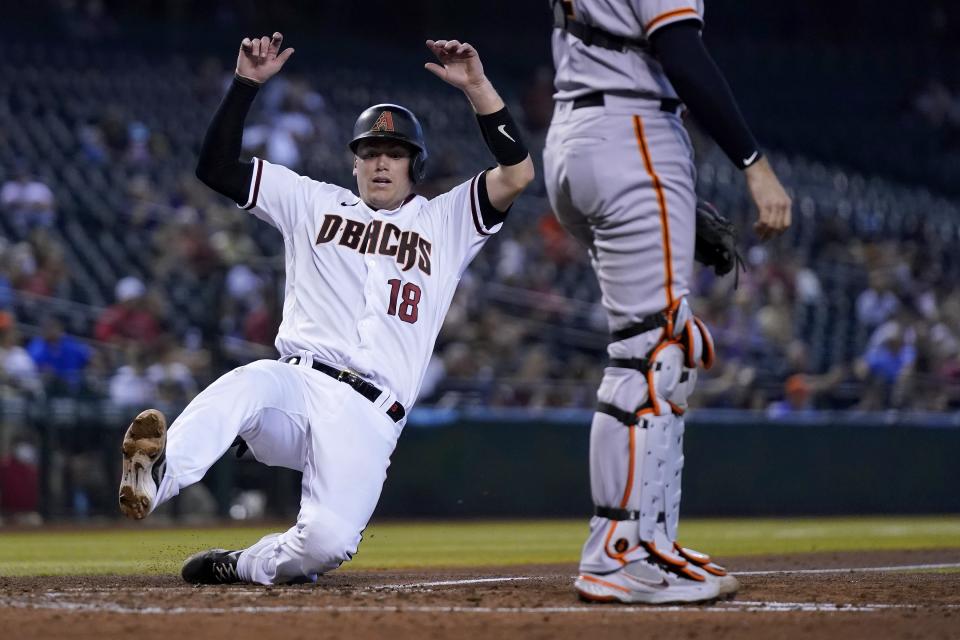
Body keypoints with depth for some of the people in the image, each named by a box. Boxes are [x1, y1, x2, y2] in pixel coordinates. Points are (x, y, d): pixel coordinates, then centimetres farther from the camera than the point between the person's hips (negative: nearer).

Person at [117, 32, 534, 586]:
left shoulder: (446, 222, 19)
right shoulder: (314, 203, 22)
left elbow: (518, 174, 4)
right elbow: (217, 166, 16)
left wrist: (477, 86, -3)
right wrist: (247, 83, 5)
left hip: (369, 417, 0)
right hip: (298, 383, 0)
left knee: (328, 541, -28)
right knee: (249, 385, -40)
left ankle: (246, 565, 2)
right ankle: (154, 478, -64)